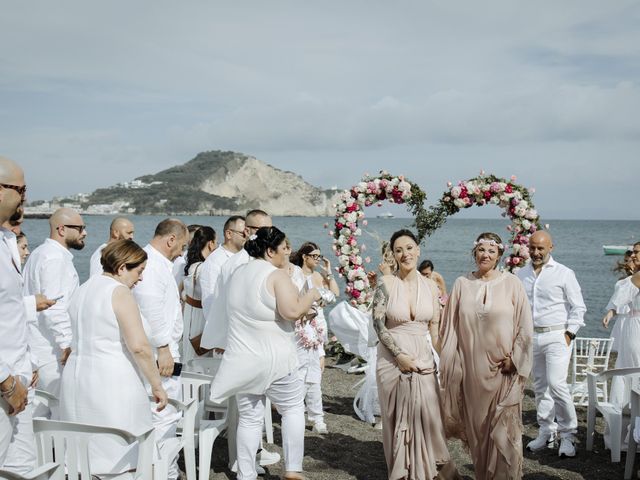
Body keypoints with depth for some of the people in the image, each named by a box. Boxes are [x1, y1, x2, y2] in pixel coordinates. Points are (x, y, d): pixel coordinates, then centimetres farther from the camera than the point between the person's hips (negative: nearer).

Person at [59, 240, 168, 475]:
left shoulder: (84, 288, 13)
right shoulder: (119, 291, -12)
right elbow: (139, 346, -19)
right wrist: (157, 385, -10)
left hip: (76, 376, 9)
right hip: (111, 382, -8)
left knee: (84, 457, 13)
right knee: (119, 457, -1)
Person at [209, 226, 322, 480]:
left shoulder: (238, 274, 11)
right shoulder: (276, 275, -13)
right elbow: (292, 311, -23)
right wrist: (311, 296, -7)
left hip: (243, 359, 6)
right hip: (273, 359, -6)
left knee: (249, 417, 11)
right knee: (293, 407, 12)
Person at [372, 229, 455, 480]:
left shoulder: (430, 286, 4)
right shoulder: (386, 283, -5)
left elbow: (435, 328, 9)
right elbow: (378, 323, -8)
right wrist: (399, 355, -13)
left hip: (423, 359, 2)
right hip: (393, 360, -2)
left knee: (428, 417, 0)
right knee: (397, 419, 7)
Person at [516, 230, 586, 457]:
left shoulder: (564, 273, -4)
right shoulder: (521, 274, 9)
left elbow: (578, 307, -3)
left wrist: (569, 334, -9)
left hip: (556, 336, -5)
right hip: (531, 336, 5)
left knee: (556, 384, -14)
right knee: (540, 386, 10)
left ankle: (567, 434, 0)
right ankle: (546, 432, 21)